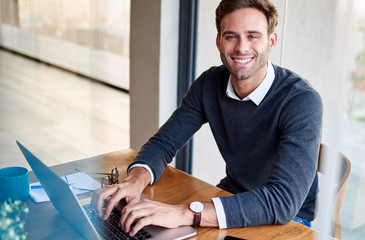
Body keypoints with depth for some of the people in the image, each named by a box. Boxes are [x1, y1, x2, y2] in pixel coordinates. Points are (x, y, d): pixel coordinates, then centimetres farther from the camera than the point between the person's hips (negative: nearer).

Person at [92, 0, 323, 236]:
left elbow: (284, 200, -35)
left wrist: (186, 213, -44)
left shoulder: (302, 101, -25)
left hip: (289, 219, -4)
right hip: (232, 197, 5)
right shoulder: (210, 84, -7)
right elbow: (164, 142, -3)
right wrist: (136, 180, -27)